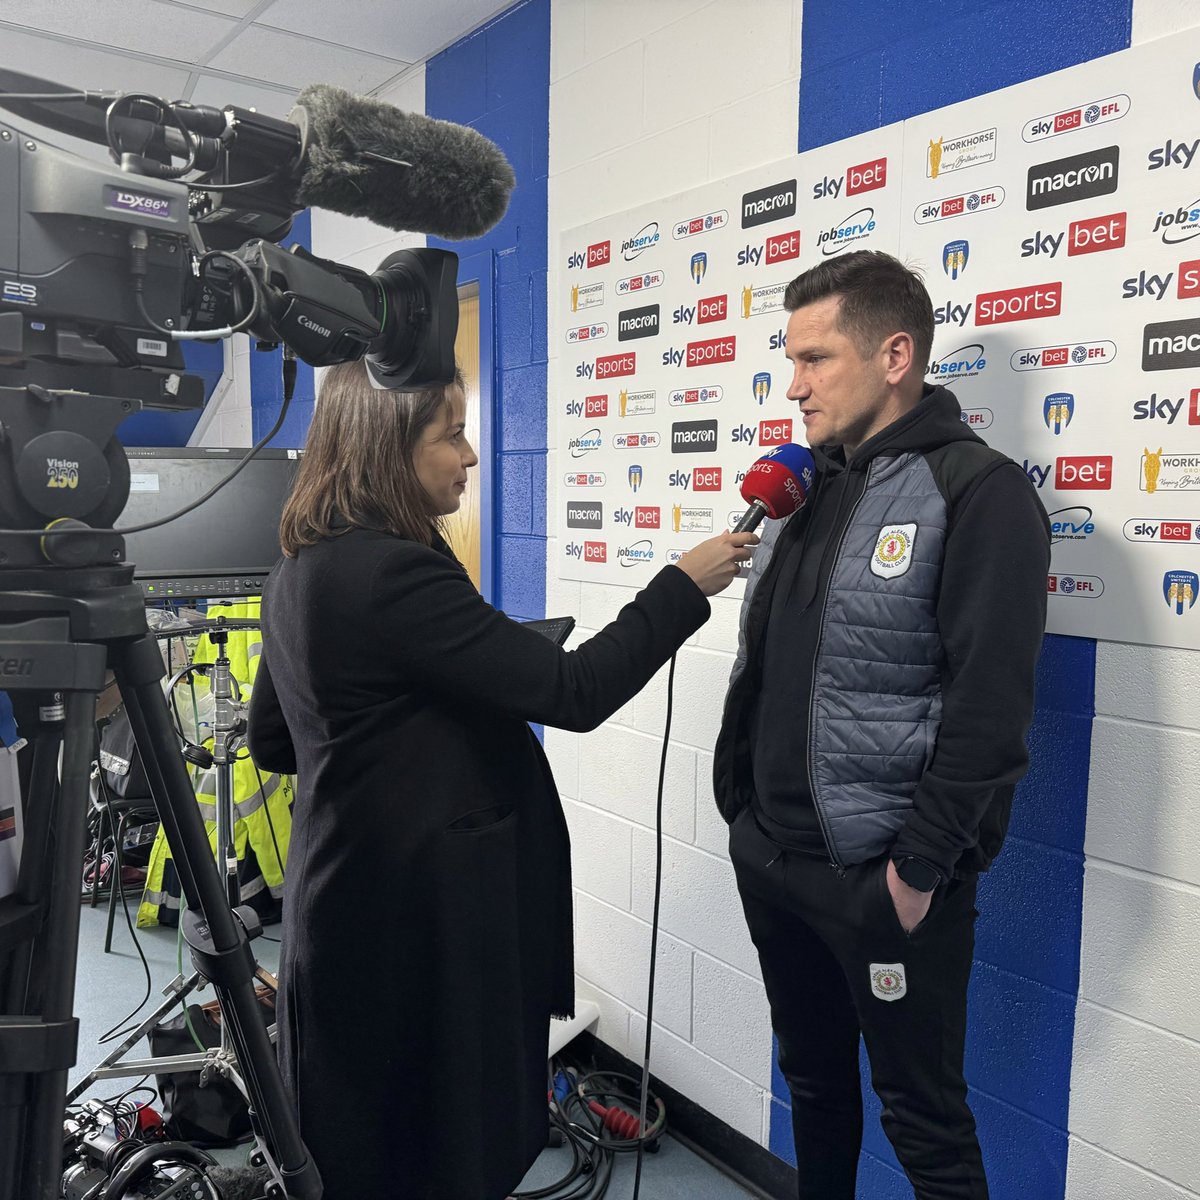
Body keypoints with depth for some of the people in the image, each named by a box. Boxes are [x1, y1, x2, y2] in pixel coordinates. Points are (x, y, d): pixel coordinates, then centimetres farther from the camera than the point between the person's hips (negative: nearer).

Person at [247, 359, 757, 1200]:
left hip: (351, 905, 9)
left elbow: (272, 742, 15)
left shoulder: (301, 571, 6)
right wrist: (685, 586, -12)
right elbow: (572, 692, -23)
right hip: (428, 919, -9)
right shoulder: (393, 574, -24)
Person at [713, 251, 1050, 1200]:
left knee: (925, 1120, 12)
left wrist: (918, 868, -17)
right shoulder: (807, 486, 10)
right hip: (771, 859, 7)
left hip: (887, 878, -6)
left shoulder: (980, 495, -12)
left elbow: (990, 708, -18)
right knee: (813, 1084, 23)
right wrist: (740, 806, 10)